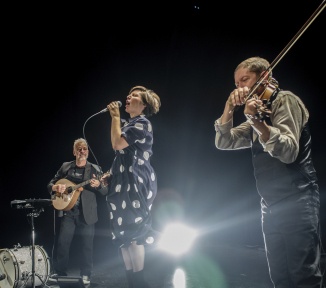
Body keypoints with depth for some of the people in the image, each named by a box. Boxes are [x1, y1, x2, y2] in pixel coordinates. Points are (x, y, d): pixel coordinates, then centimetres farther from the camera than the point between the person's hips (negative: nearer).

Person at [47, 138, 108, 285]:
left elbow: (105, 191, -2)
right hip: (68, 211, 2)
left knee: (86, 245, 2)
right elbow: (50, 184, 14)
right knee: (62, 243, 2)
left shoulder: (95, 169, 2)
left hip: (87, 213, -2)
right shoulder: (65, 167, 8)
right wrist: (56, 187, -9)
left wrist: (98, 185, -24)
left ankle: (86, 275, 13)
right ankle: (60, 272, 16)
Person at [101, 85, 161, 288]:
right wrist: (109, 175, 18)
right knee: (123, 232, 7)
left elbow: (117, 144, -20)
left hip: (136, 182, -10)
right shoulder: (129, 124, 21)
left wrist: (115, 117, -11)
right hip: (125, 182, 10)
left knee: (133, 230, -10)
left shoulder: (142, 123, -9)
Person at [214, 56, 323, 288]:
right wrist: (229, 108, -2)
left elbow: (288, 152, -21)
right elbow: (223, 143, 13)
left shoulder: (285, 100, -6)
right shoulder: (260, 111, 19)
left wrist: (257, 122, -35)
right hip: (271, 205, 9)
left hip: (296, 201, -8)